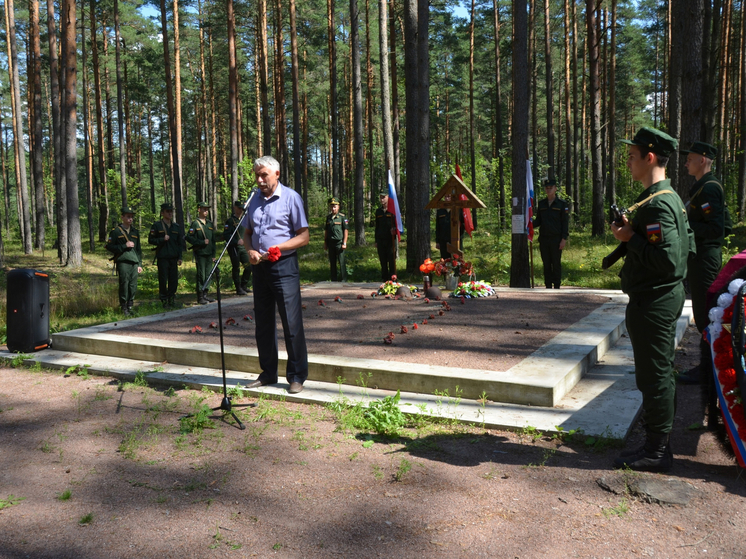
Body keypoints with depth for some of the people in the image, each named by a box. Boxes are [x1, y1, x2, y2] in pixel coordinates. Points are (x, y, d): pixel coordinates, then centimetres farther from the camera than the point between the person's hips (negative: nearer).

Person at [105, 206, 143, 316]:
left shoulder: (135, 231, 18)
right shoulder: (116, 231, 2)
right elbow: (109, 247, -3)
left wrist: (140, 264, 16)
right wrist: (124, 246, -12)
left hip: (134, 263, 5)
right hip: (123, 262, -5)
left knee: (133, 286, 3)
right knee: (124, 285, -6)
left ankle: (130, 307, 14)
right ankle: (124, 308, 4)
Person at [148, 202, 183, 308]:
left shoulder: (176, 227, 14)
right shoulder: (156, 226, 1)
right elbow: (150, 240, -1)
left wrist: (180, 257, 11)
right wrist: (162, 239, -15)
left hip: (173, 257, 4)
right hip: (162, 257, -4)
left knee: (174, 279, 5)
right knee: (163, 279, -1)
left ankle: (171, 298, 17)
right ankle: (164, 300, 9)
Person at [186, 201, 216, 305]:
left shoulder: (210, 224, 14)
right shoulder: (195, 224, -3)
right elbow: (189, 237, -9)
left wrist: (213, 254, 14)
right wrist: (202, 242, -13)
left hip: (209, 254, 6)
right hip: (200, 253, -6)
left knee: (208, 275, 8)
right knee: (201, 275, -4)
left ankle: (205, 295, 17)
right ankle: (200, 297, 2)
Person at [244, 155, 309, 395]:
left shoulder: (291, 198, -3)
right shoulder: (255, 200, 14)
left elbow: (304, 236, -6)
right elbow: (247, 233, 20)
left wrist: (277, 248, -17)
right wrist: (251, 250, -2)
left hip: (284, 266, -6)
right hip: (260, 267, 6)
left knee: (291, 322, -4)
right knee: (263, 323, 11)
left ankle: (297, 376, 5)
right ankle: (268, 373, 23)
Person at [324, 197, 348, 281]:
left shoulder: (342, 217, -4)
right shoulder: (328, 217, 11)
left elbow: (346, 230, -5)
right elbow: (326, 231, 16)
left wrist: (344, 243, -10)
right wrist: (325, 243, 14)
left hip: (339, 243, -5)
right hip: (330, 243, 5)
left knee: (341, 262, -4)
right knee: (332, 262, 10)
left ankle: (344, 280, 3)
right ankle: (333, 280, 17)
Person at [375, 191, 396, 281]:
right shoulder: (378, 211, 14)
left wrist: (394, 229, -22)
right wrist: (376, 241, 15)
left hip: (391, 239, -4)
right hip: (381, 239, 4)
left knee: (392, 261, -4)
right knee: (383, 262, 7)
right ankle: (384, 280, 14)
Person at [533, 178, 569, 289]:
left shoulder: (562, 204, 0)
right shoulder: (541, 204, 12)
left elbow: (565, 223, -2)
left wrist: (564, 239, -10)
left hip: (556, 239, -4)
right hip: (544, 239, 4)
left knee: (556, 264, 0)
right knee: (546, 264, 6)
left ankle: (557, 287, 6)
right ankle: (548, 287, 12)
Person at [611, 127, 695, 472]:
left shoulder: (657, 204, -21)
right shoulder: (671, 198, 12)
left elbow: (666, 259, -29)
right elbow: (688, 246, 19)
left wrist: (631, 238, -18)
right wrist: (633, 236, 11)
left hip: (652, 303, -11)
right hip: (667, 296, 11)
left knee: (653, 376, -1)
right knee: (661, 373, 19)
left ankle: (656, 451, 10)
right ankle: (659, 440, 33)